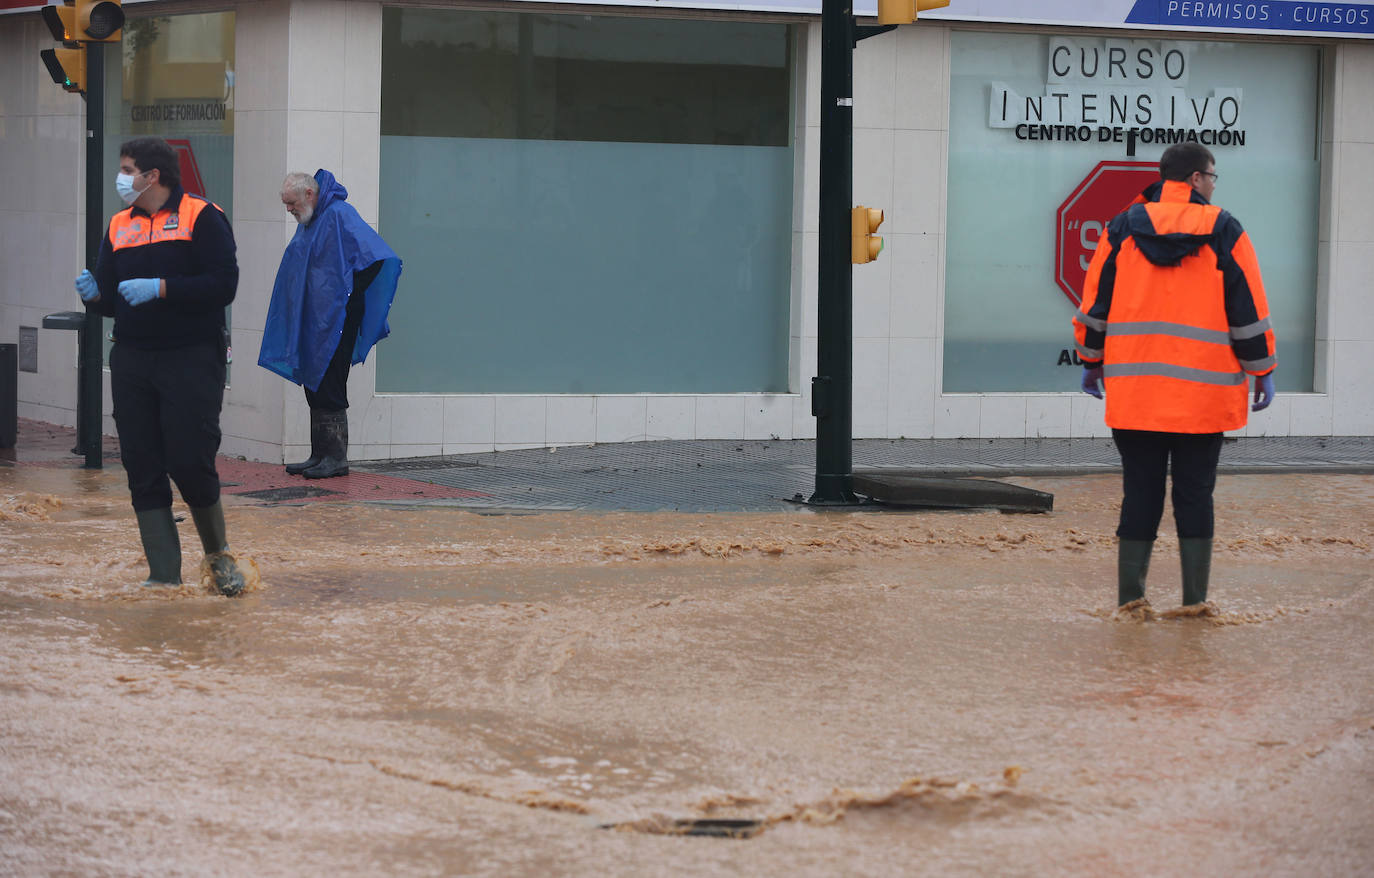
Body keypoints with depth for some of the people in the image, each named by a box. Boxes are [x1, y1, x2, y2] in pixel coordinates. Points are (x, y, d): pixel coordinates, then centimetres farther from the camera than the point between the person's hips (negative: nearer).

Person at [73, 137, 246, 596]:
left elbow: (223, 284, -13)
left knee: (190, 462, -9)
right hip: (131, 360, 6)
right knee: (143, 469, 2)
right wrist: (94, 293, -6)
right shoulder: (119, 227, 15)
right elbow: (110, 295, 17)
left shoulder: (202, 217, -3)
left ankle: (218, 553, 16)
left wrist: (160, 288, -19)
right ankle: (164, 572, 8)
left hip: (192, 359, -6)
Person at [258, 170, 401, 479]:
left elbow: (377, 257, -21)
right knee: (314, 386, 11)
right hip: (311, 320, 9)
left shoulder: (339, 216, -14)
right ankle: (320, 455, 16)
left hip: (334, 320, -9)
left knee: (329, 387, -8)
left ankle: (336, 458, -3)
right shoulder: (308, 222, 14)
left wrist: (348, 294, -15)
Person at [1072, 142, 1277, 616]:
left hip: (1134, 392, 2)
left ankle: (1131, 596, 7)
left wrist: (1092, 361, 19)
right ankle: (1195, 598, 7)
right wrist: (1262, 371, 8)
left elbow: (1095, 301, 8)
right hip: (1204, 394, -2)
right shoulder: (1225, 232, -1)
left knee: (1140, 494, 7)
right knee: (1195, 495, 6)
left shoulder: (1121, 229, 4)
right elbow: (1249, 310, 0)